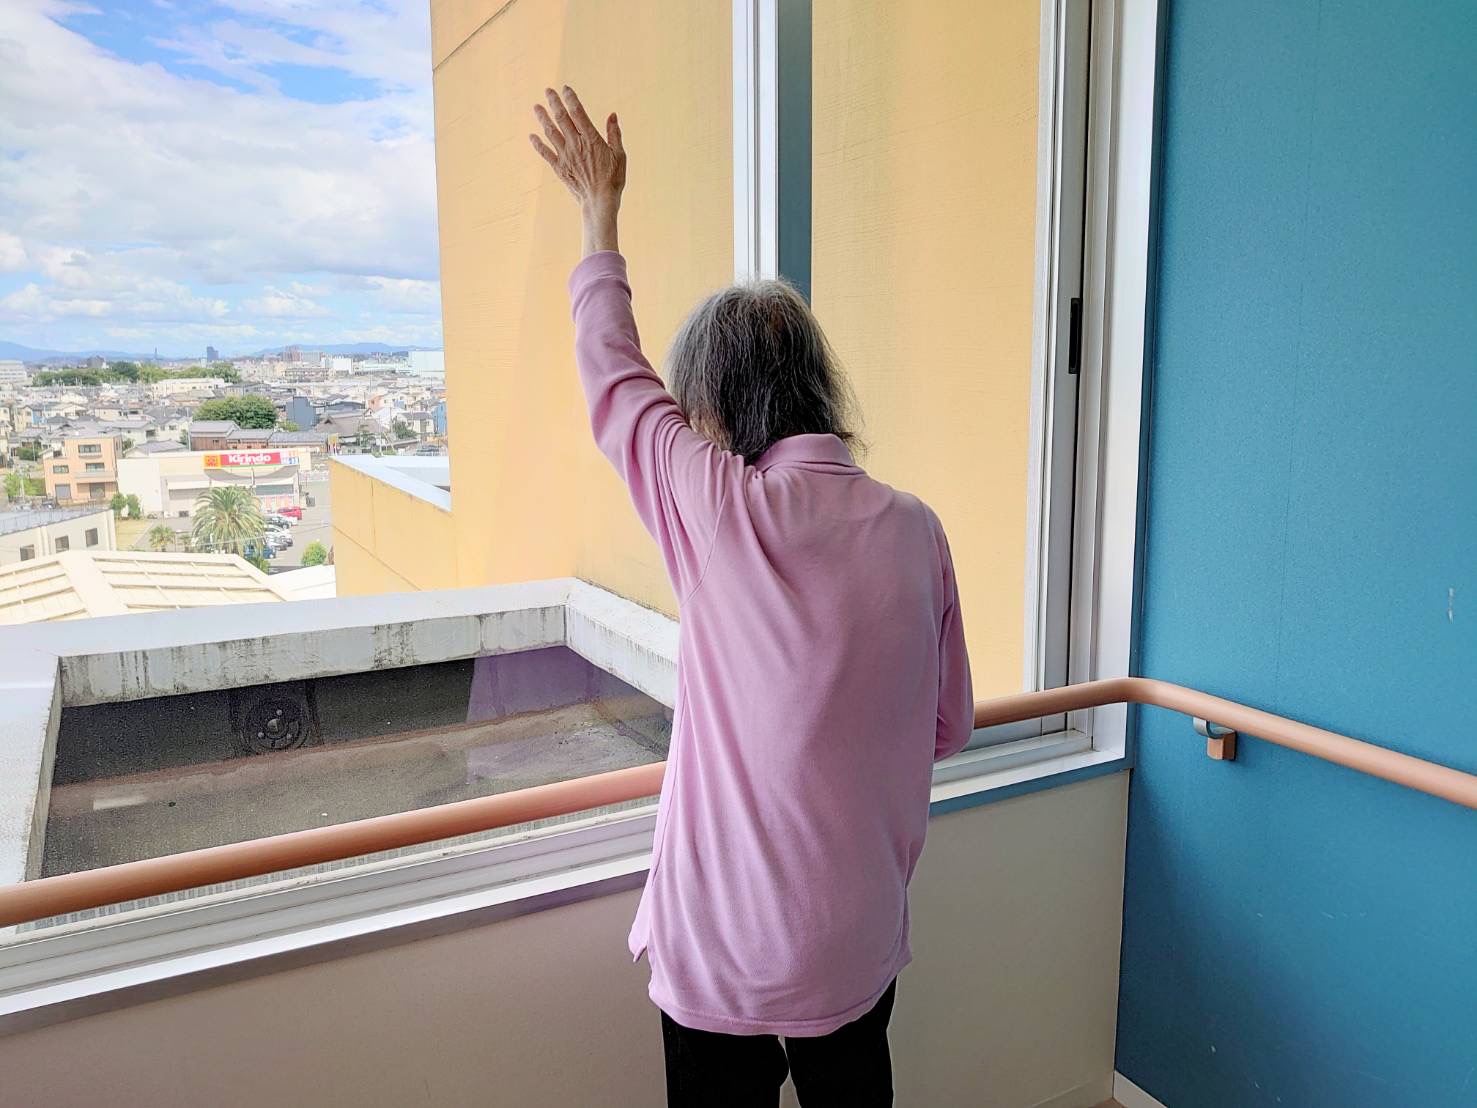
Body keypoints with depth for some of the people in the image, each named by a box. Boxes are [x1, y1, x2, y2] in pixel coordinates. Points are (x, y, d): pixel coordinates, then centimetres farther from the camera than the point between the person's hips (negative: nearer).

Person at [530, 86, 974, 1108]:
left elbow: (615, 374, -2)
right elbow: (949, 726, 2)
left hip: (729, 948, -3)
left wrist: (600, 209, 11)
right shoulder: (915, 529, -9)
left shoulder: (718, 509, -20)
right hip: (863, 938, 4)